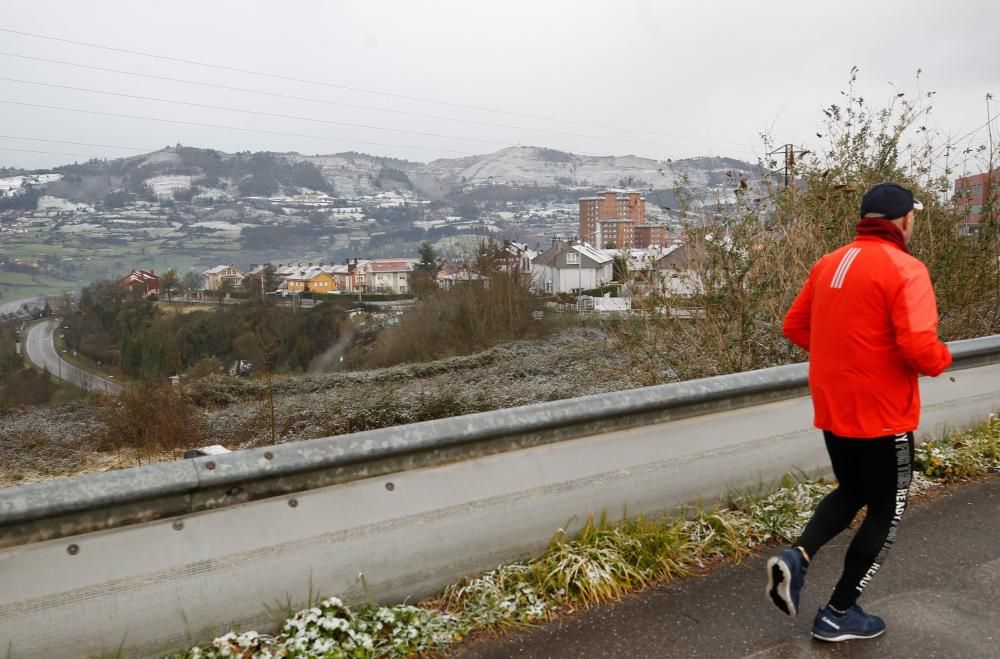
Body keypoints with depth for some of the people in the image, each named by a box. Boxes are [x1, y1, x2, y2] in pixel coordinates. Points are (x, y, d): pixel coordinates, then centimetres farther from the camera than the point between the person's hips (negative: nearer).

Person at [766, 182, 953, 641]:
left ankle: (796, 558, 3)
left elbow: (794, 326, 11)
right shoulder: (904, 269, -16)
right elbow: (919, 347, -25)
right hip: (882, 415, -6)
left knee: (850, 492, 25)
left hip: (832, 409, 7)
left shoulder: (829, 264, 6)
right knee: (886, 511, 12)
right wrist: (942, 359, -3)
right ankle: (839, 614, 19)